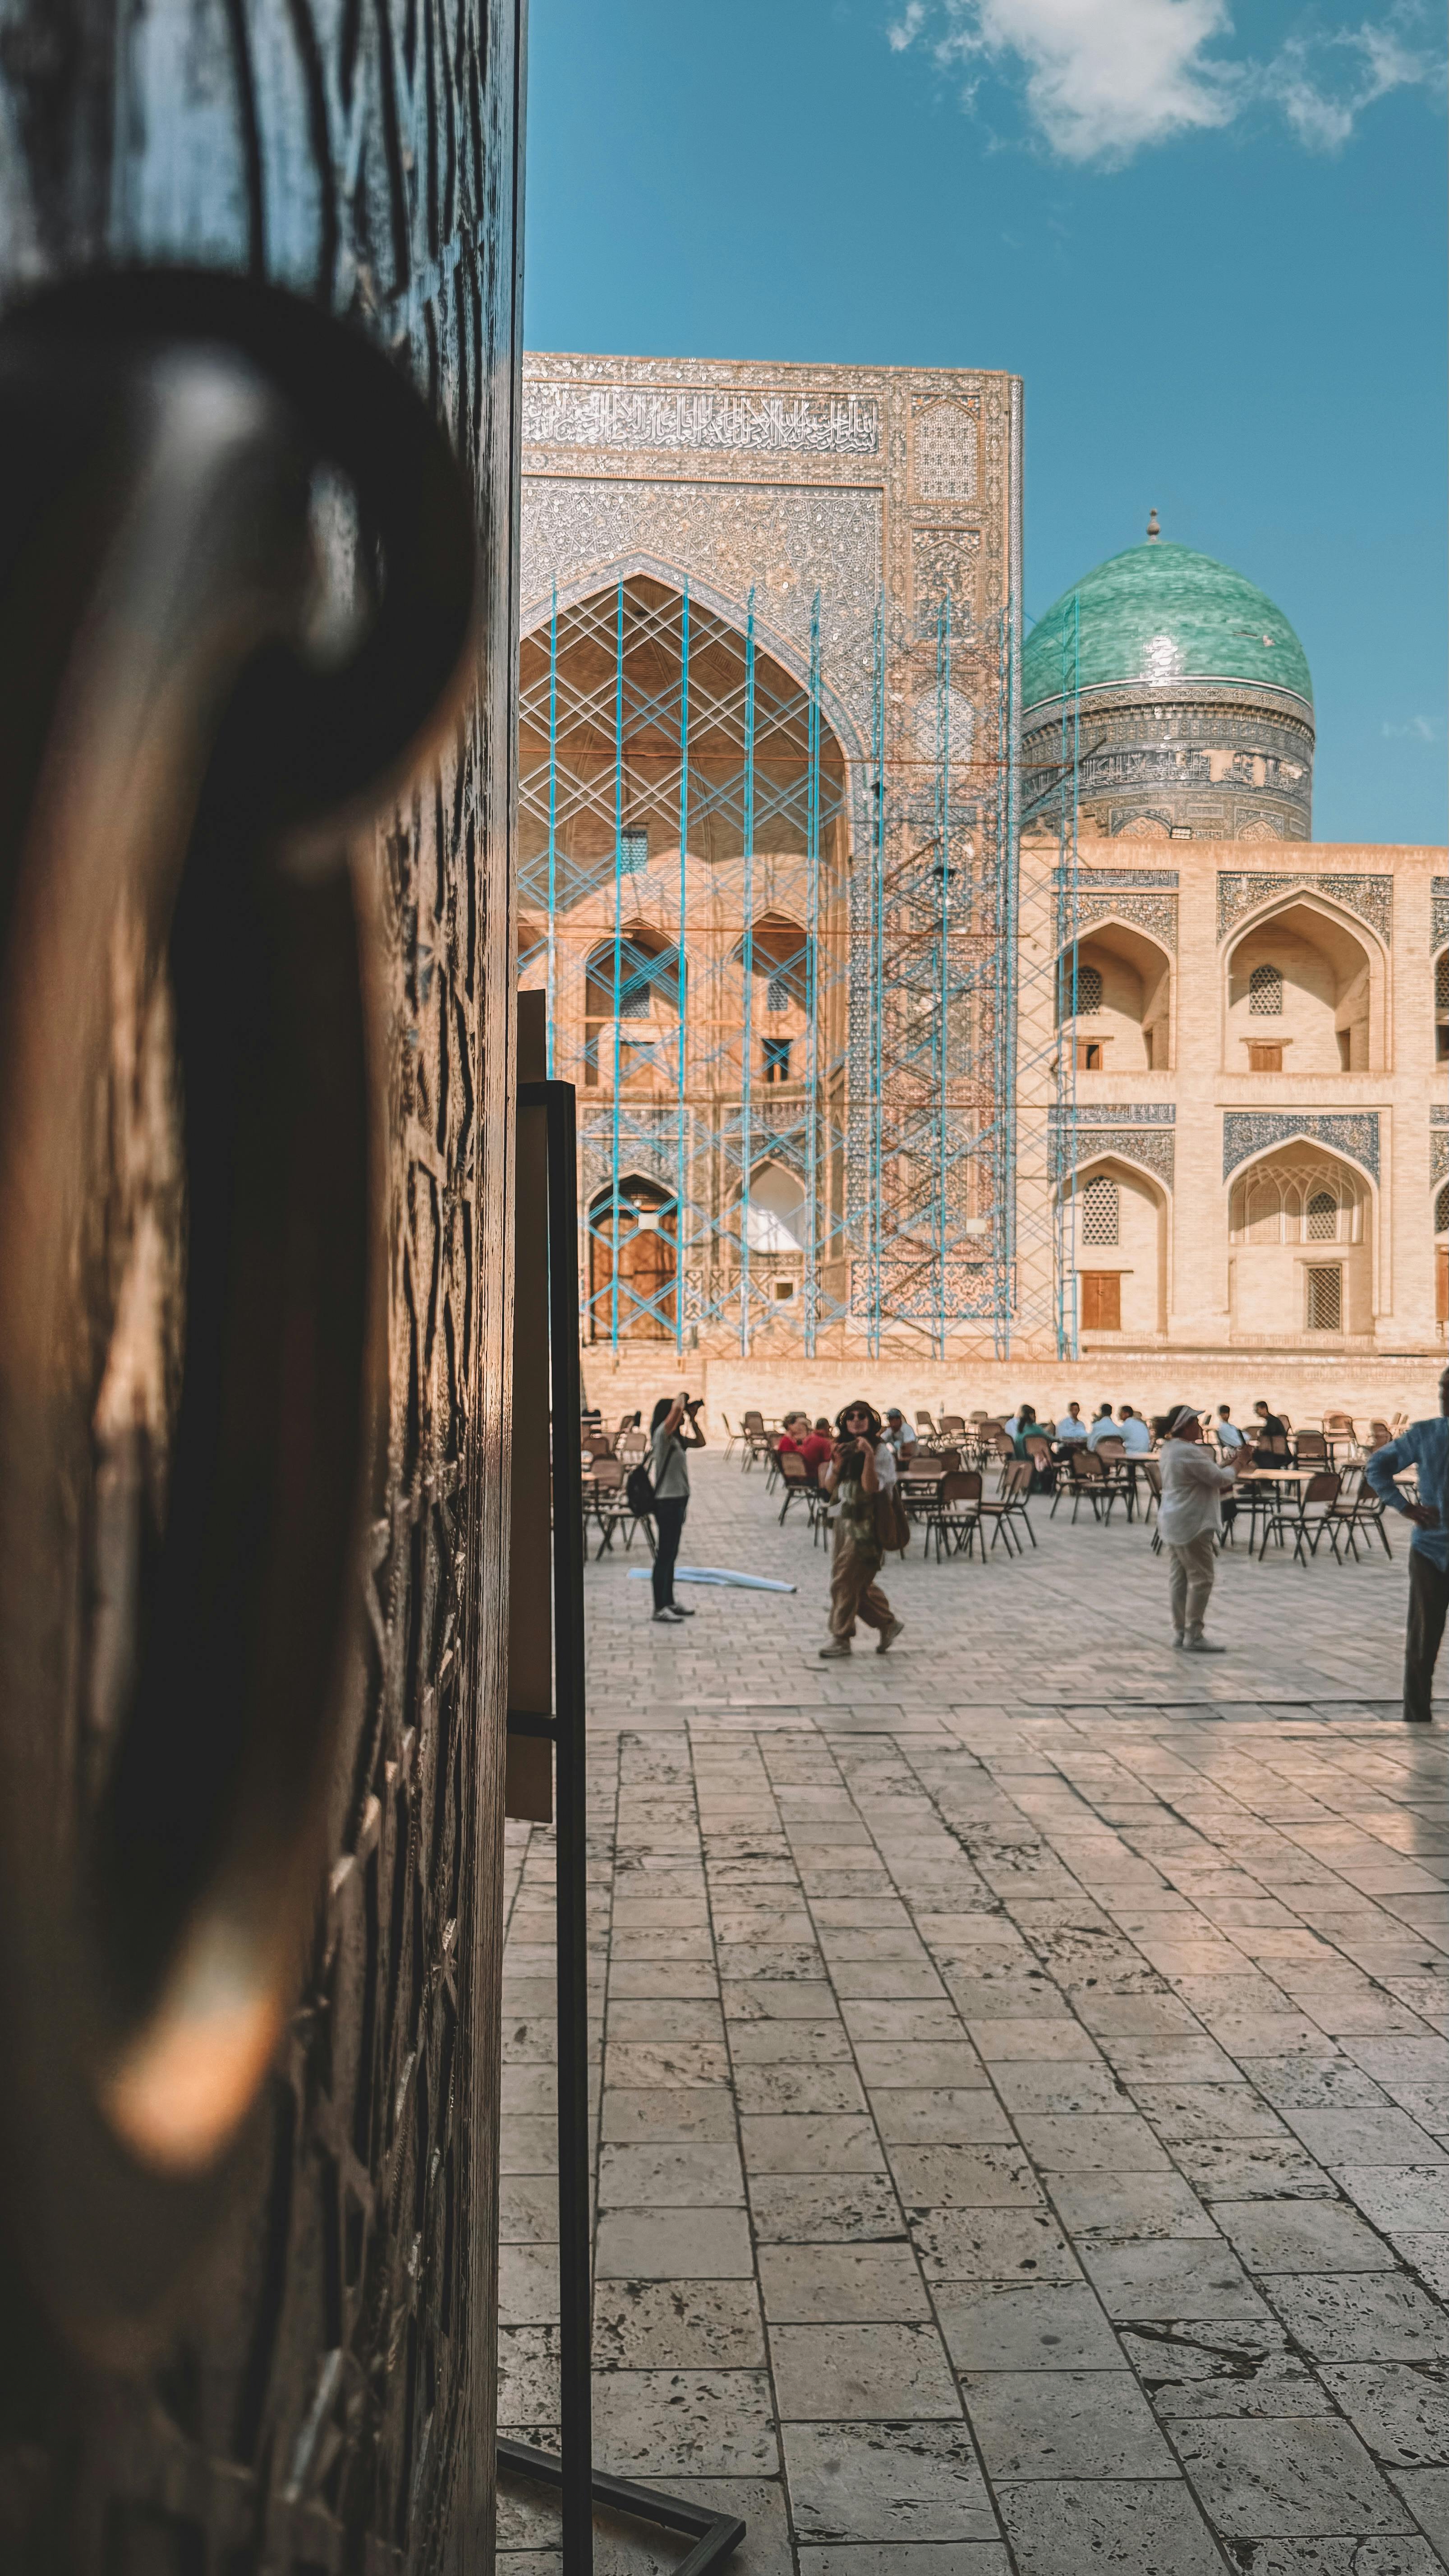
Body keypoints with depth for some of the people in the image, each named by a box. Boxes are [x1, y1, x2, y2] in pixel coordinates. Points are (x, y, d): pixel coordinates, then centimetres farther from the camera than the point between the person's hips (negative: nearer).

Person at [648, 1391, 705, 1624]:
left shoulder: (676, 1437, 12)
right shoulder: (662, 1434, -15)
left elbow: (700, 1443, 22)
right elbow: (676, 1409, -32)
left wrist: (693, 1418, 14)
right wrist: (682, 1399, -11)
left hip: (679, 1499, 9)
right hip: (666, 1501, -9)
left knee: (671, 1554, 15)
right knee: (664, 1555, -4)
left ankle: (669, 1602, 23)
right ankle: (660, 1608, 0)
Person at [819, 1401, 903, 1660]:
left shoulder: (881, 1451, -11)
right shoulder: (843, 1449, 9)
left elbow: (872, 1487, -22)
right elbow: (829, 1487, 9)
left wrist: (869, 1456, -31)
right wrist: (836, 1466, -9)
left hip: (868, 1524, -7)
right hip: (844, 1520, 7)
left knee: (845, 1580, -7)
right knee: (858, 1582, 13)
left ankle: (841, 1638, 5)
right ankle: (889, 1623, 30)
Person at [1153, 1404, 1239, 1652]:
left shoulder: (1170, 1449, 13)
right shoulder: (1189, 1452, -20)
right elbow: (1218, 1477, -16)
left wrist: (1222, 1488, 10)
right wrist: (1234, 1470, 3)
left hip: (1174, 1523, 10)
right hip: (1190, 1524, -10)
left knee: (1179, 1577, 13)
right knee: (1201, 1578, -5)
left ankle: (1180, 1632, 19)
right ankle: (1194, 1636, -4)